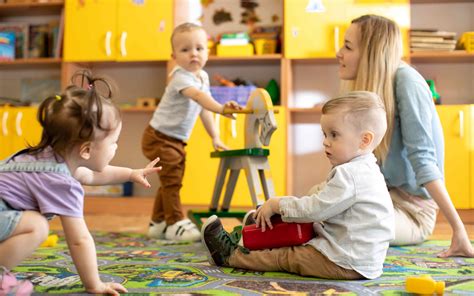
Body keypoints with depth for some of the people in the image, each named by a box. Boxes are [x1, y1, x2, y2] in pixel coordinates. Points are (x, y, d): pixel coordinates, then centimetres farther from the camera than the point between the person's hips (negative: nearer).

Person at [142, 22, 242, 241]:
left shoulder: (203, 76, 4)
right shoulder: (181, 78, -24)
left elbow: (203, 109, 14)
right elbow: (198, 96, -45)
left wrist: (215, 137, 13)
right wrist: (221, 108, -61)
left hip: (177, 141, 9)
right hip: (159, 137, -9)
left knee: (171, 182, 16)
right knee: (171, 181, -9)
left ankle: (158, 223, 28)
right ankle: (175, 223, 1)